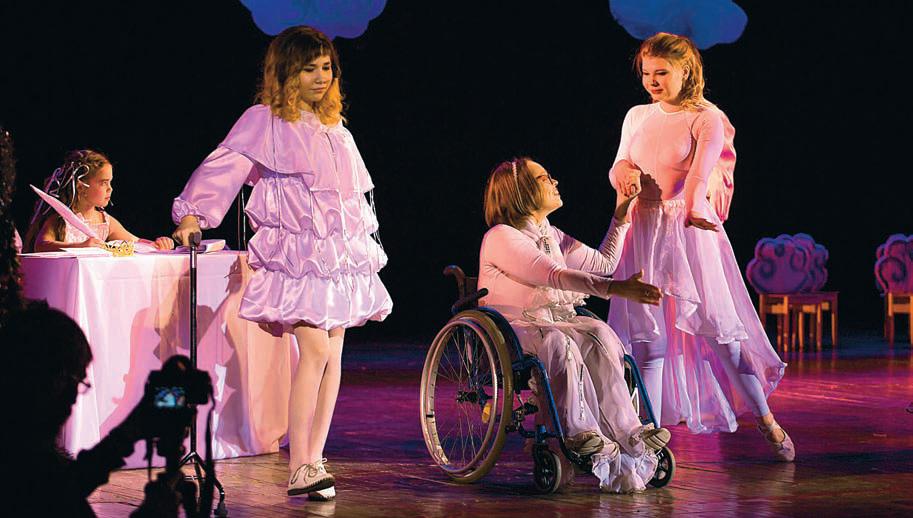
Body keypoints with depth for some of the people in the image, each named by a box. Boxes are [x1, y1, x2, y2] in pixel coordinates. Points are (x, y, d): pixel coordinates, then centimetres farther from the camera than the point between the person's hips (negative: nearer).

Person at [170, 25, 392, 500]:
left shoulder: (334, 129, 17)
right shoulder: (263, 122, -2)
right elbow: (223, 167, -9)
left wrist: (363, 245, 24)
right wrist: (192, 213, -20)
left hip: (342, 253, 7)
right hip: (295, 254, -7)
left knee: (333, 357, 3)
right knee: (315, 351, -17)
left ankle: (314, 460, 9)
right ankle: (299, 468, -14)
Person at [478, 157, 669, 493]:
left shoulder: (551, 235, 19)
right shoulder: (501, 238, -10)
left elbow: (603, 263, 30)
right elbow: (554, 276, -23)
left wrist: (621, 219, 25)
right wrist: (615, 288, -33)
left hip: (555, 322, 7)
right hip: (511, 328, -6)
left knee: (598, 334, -26)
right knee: (559, 344, -39)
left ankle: (624, 431, -35)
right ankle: (578, 432, -40)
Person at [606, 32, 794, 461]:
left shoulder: (706, 119, -4)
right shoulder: (637, 117, 13)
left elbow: (701, 169, -21)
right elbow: (619, 167, 13)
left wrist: (692, 209, -40)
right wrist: (625, 174, -13)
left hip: (690, 229, -4)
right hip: (643, 230, 4)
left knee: (718, 323, -6)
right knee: (646, 333, 2)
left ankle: (764, 418, 5)